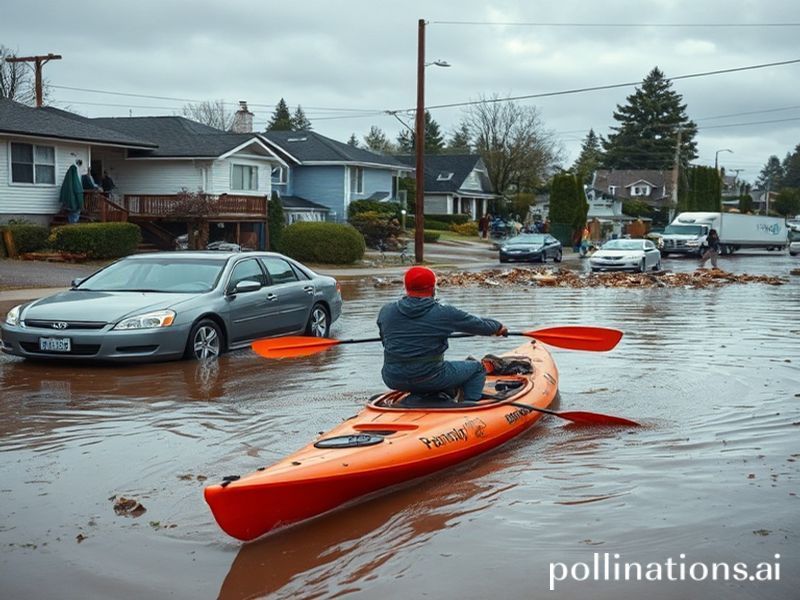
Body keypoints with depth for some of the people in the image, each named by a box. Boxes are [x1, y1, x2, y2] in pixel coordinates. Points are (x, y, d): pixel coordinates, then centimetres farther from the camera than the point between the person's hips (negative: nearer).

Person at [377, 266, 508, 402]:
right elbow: (481, 325, 3)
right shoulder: (444, 313, -10)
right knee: (477, 368, 16)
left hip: (393, 381, 4)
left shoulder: (386, 311, 0)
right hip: (429, 380, -4)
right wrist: (499, 327, 25)